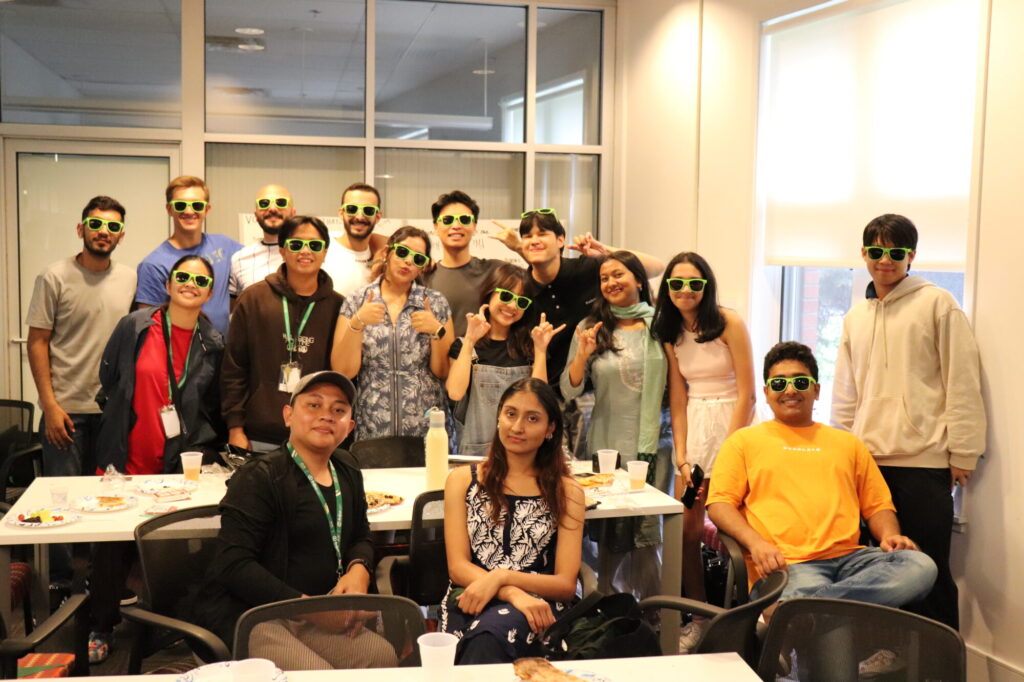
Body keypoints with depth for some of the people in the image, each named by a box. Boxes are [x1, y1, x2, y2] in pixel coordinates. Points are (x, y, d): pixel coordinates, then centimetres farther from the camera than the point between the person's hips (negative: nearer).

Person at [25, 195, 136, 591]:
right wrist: (50, 405, -11)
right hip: (66, 408, -3)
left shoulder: (129, 279, 6)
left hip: (113, 409, 4)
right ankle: (60, 582, 16)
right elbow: (37, 342, -5)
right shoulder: (55, 277, -5)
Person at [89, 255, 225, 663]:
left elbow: (214, 408, 9)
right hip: (128, 458, 0)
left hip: (182, 463, 0)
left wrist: (206, 450, 1)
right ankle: (102, 628, 21)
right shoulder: (134, 327, -1)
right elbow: (108, 382, 8)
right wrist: (122, 422, 9)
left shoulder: (213, 345, 2)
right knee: (112, 542, 4)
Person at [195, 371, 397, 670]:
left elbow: (360, 537, 26)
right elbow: (233, 565, -17)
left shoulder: (346, 469, 14)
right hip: (248, 617, -6)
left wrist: (359, 570, 1)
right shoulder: (258, 478, -9)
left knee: (384, 656, -18)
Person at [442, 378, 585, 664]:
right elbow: (458, 567, 3)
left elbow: (566, 584, 3)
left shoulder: (566, 491, 10)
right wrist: (513, 594, -16)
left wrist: (501, 577, -14)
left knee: (490, 632, -38)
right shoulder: (463, 480, 12)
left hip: (537, 607, -1)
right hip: (470, 601, 1)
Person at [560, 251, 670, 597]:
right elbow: (569, 391, 0)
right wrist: (582, 355, -16)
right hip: (606, 445, 0)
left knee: (646, 534, -2)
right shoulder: (591, 328, 2)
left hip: (653, 443, 0)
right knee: (611, 536, 3)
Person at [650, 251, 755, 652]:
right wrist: (682, 458, -2)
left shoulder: (729, 323, -9)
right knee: (686, 529, 1)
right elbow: (677, 398, 6)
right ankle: (699, 618, 15)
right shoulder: (671, 333, 8)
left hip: (731, 422, -5)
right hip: (693, 427, 5)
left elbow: (746, 393, -10)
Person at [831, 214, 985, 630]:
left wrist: (962, 455, -6)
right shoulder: (855, 317, 16)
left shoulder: (937, 304, -1)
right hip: (868, 460, 5)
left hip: (923, 460, -5)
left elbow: (962, 383, -4)